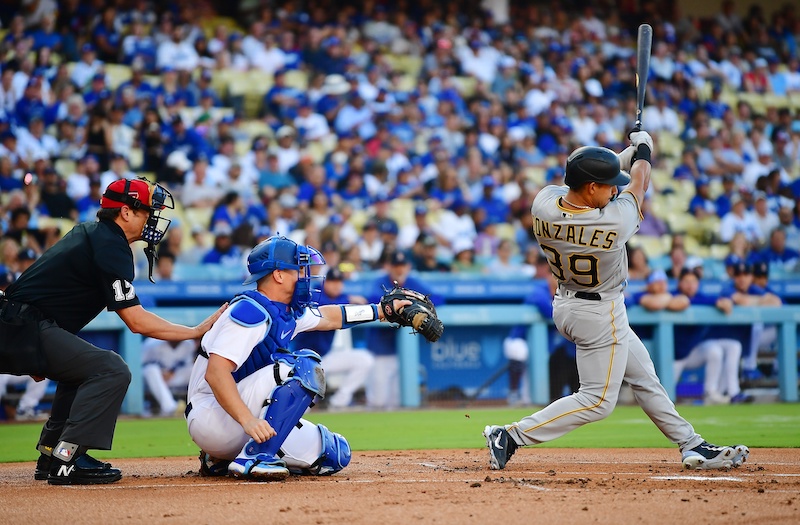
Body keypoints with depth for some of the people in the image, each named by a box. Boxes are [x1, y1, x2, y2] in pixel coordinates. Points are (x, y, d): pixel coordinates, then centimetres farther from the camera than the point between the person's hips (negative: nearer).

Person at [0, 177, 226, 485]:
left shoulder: (89, 232, 19)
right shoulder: (111, 247, -12)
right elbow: (137, 321, -14)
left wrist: (39, 354, 27)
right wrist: (197, 332, -8)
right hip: (25, 329, -11)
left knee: (83, 369, 30)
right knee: (112, 371, -16)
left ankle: (51, 456, 25)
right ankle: (65, 462, -19)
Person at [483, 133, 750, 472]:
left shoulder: (543, 204, -17)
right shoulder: (616, 221, -30)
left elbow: (579, 182, 6)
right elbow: (638, 182, -9)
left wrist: (627, 154, 10)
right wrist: (643, 148, 12)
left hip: (566, 303, 9)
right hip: (600, 314, -9)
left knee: (644, 377, 18)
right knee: (597, 400, 1)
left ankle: (692, 445, 27)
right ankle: (512, 436, -6)